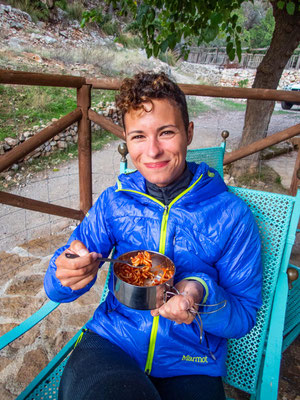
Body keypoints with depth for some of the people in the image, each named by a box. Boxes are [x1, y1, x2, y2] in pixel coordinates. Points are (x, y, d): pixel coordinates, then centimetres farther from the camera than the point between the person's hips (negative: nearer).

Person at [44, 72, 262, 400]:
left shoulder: (232, 215, -8)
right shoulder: (114, 201, -1)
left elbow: (244, 317, -2)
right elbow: (56, 287, 3)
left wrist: (202, 295, -23)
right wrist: (67, 274, -21)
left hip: (190, 366, 3)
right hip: (108, 344, -1)